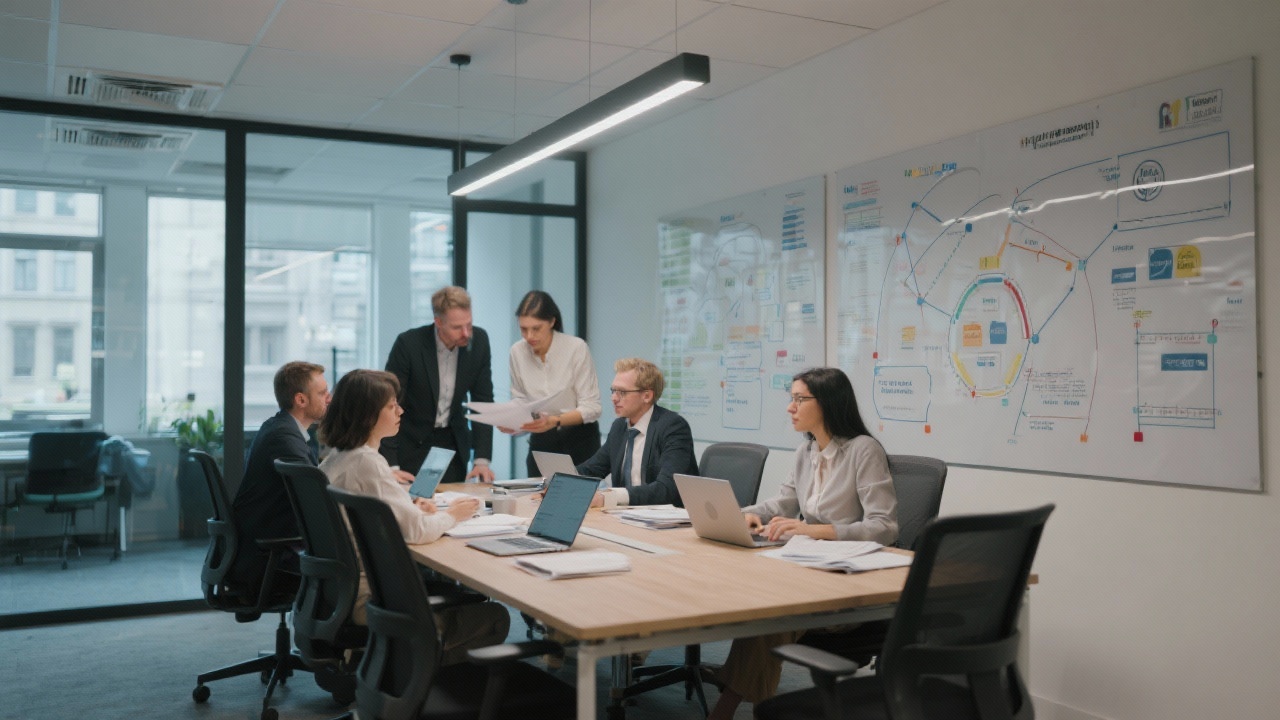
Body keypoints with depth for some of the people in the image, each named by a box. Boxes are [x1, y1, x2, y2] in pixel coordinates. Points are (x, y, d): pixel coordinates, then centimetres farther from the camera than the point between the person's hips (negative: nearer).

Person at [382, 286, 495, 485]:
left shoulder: (479, 340, -12)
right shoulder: (408, 343, -22)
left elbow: (483, 401, -5)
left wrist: (482, 459, -12)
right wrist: (391, 466, -26)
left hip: (453, 441, 3)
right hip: (411, 443, -3)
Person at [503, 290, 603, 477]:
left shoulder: (576, 348, -16)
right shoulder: (517, 352, -4)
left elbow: (592, 408, -16)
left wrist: (554, 421, -30)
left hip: (578, 440, -3)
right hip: (540, 441, 3)